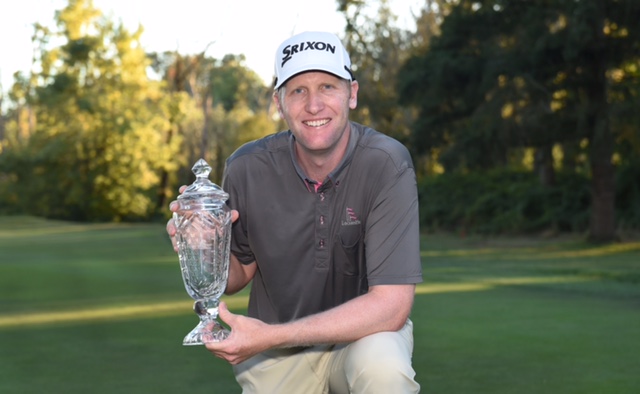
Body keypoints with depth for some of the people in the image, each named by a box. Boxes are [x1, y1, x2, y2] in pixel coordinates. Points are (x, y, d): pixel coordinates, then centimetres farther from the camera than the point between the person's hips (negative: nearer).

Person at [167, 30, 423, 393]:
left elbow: (391, 305, -26)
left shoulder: (387, 165, -21)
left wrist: (270, 337, -29)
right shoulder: (248, 167, -11)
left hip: (364, 334, -3)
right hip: (276, 354, 4)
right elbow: (240, 272, 5)